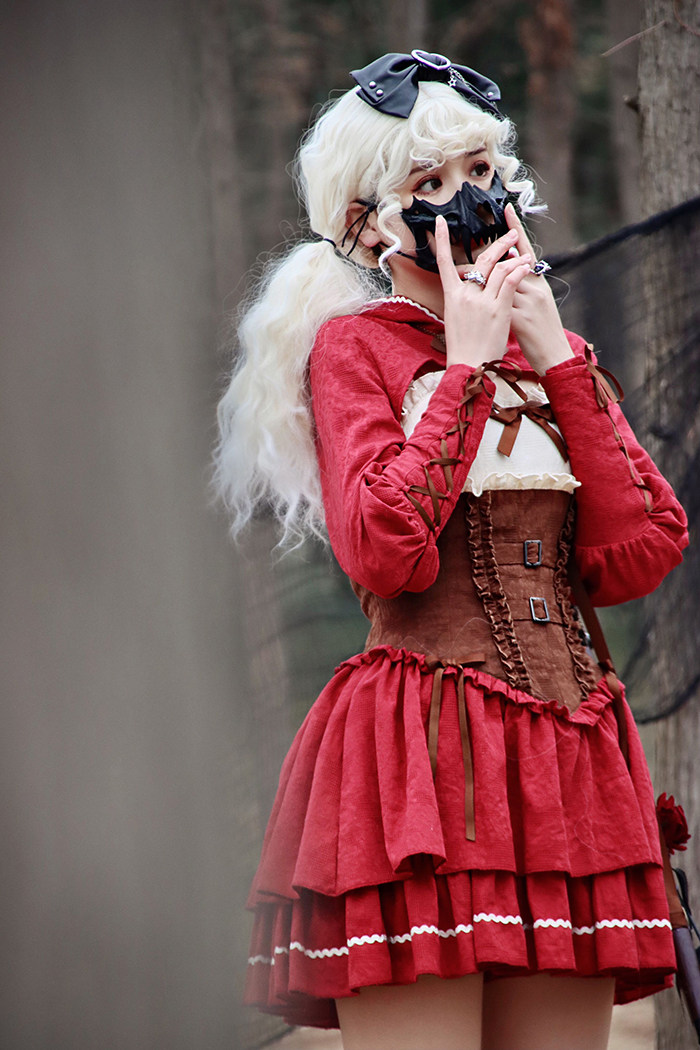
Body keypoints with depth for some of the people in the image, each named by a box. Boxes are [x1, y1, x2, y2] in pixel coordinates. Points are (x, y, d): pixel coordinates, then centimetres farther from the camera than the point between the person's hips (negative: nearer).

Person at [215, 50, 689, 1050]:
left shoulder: (557, 357, 19)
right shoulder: (354, 347, 2)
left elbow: (636, 557, 5)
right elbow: (385, 554, -14)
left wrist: (557, 362, 1)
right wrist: (467, 365, -6)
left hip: (564, 763, 6)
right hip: (418, 748, -6)